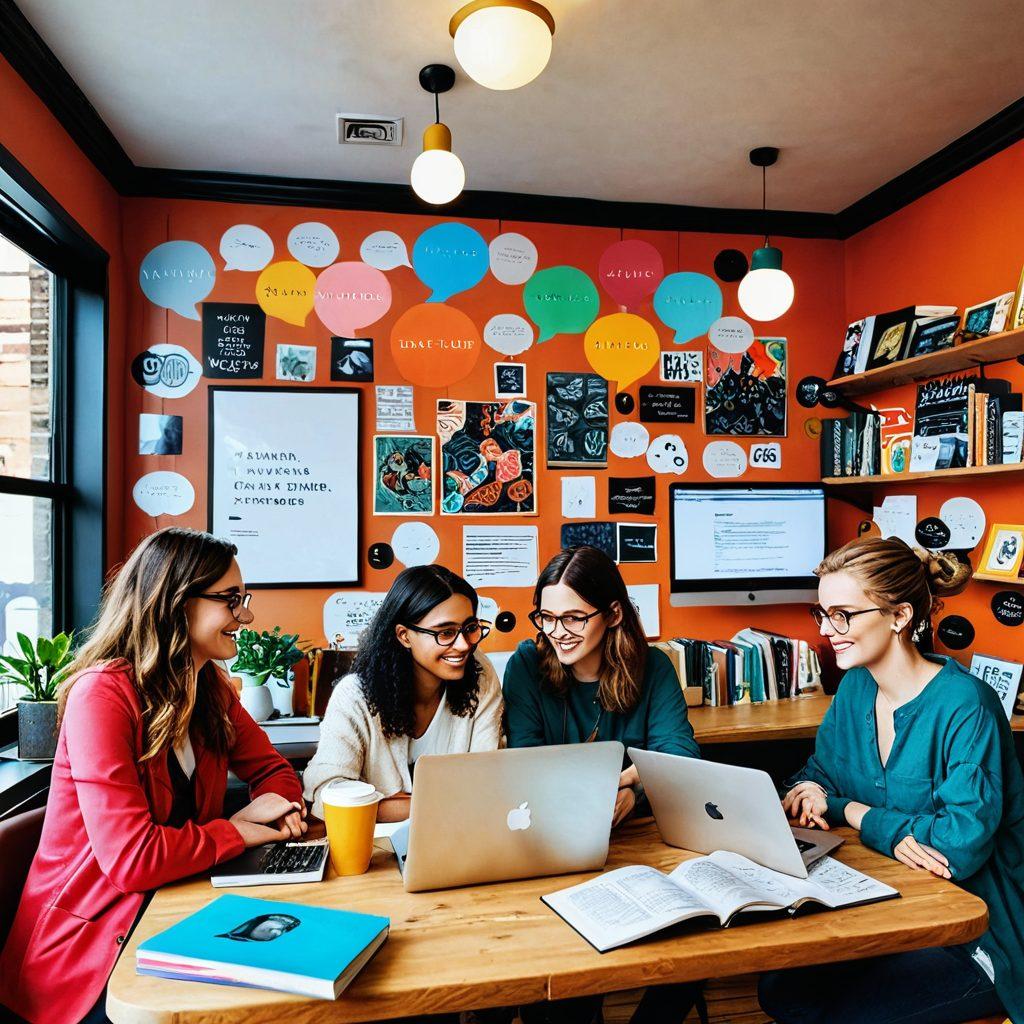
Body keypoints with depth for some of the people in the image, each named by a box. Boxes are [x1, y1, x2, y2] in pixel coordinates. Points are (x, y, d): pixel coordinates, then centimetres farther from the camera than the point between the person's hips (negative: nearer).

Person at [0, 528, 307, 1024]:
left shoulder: (210, 686, 2)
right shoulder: (104, 693, -22)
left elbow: (273, 769, 10)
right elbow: (133, 858, -28)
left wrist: (273, 803, -13)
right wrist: (239, 830, -15)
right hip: (87, 940, -6)